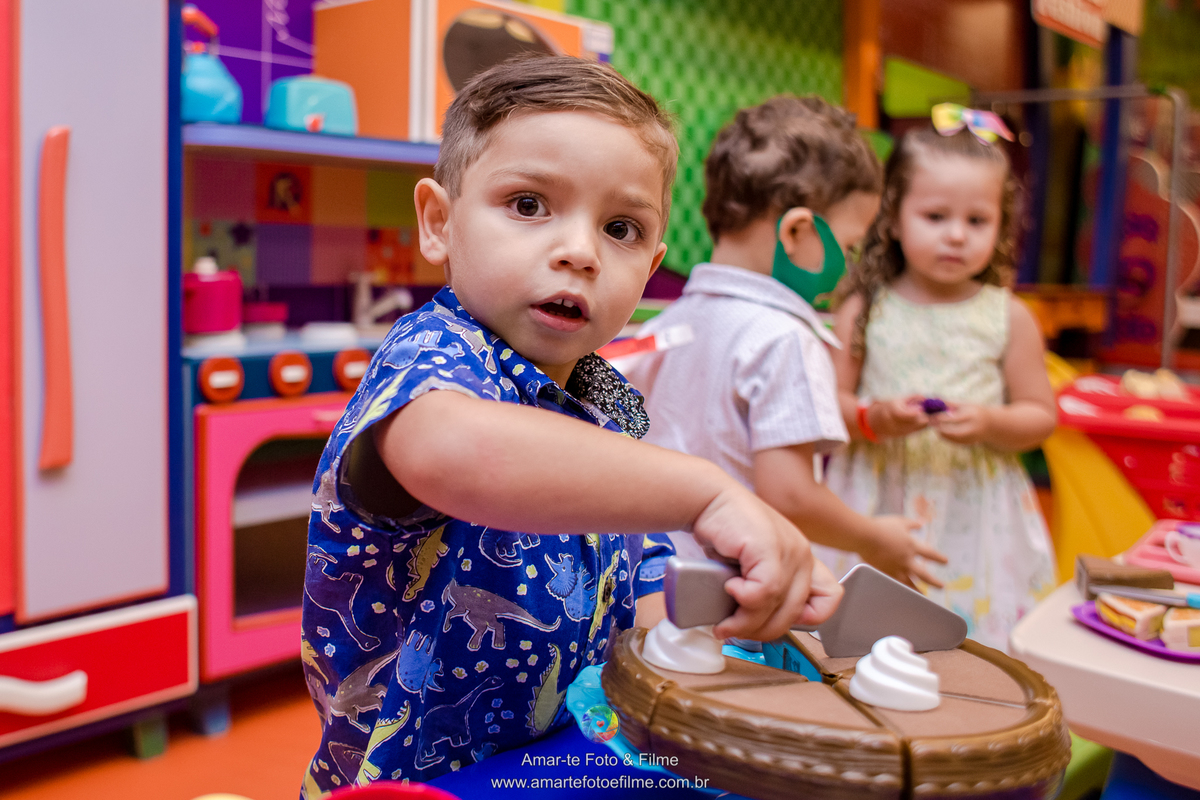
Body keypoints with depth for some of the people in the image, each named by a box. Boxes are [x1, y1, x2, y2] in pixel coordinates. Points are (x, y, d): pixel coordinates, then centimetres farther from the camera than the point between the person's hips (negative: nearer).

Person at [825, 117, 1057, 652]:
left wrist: (990, 423, -13)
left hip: (974, 510, 1)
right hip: (881, 501, 0)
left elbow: (1041, 416, 6)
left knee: (972, 641, 1)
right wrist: (872, 419, -17)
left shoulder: (1008, 317, 1)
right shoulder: (863, 311, -1)